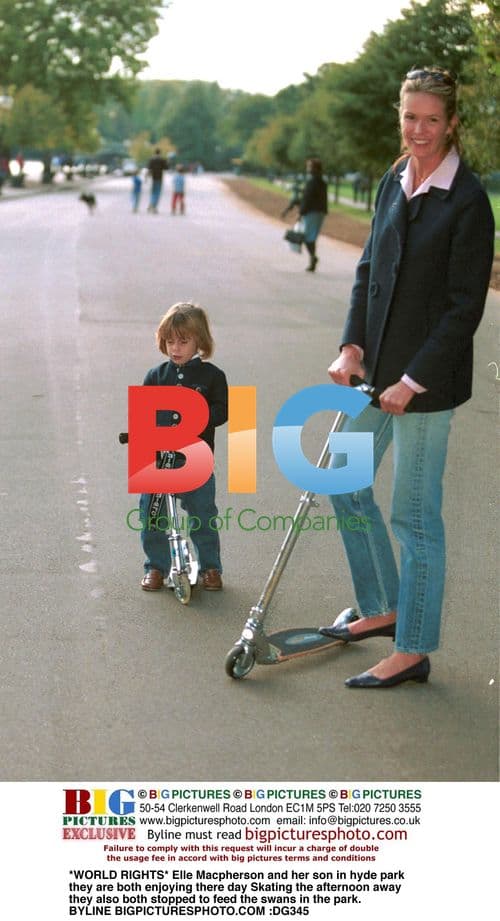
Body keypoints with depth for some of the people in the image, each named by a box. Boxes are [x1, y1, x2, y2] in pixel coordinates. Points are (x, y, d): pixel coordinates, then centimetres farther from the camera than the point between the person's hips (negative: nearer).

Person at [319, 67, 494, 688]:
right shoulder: (393, 184, 8)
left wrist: (413, 380, -17)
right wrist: (352, 346, 0)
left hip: (427, 375, -8)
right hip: (376, 364, 8)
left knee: (415, 514, 0)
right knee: (346, 482, 18)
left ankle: (413, 651, 13)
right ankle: (382, 608, 35)